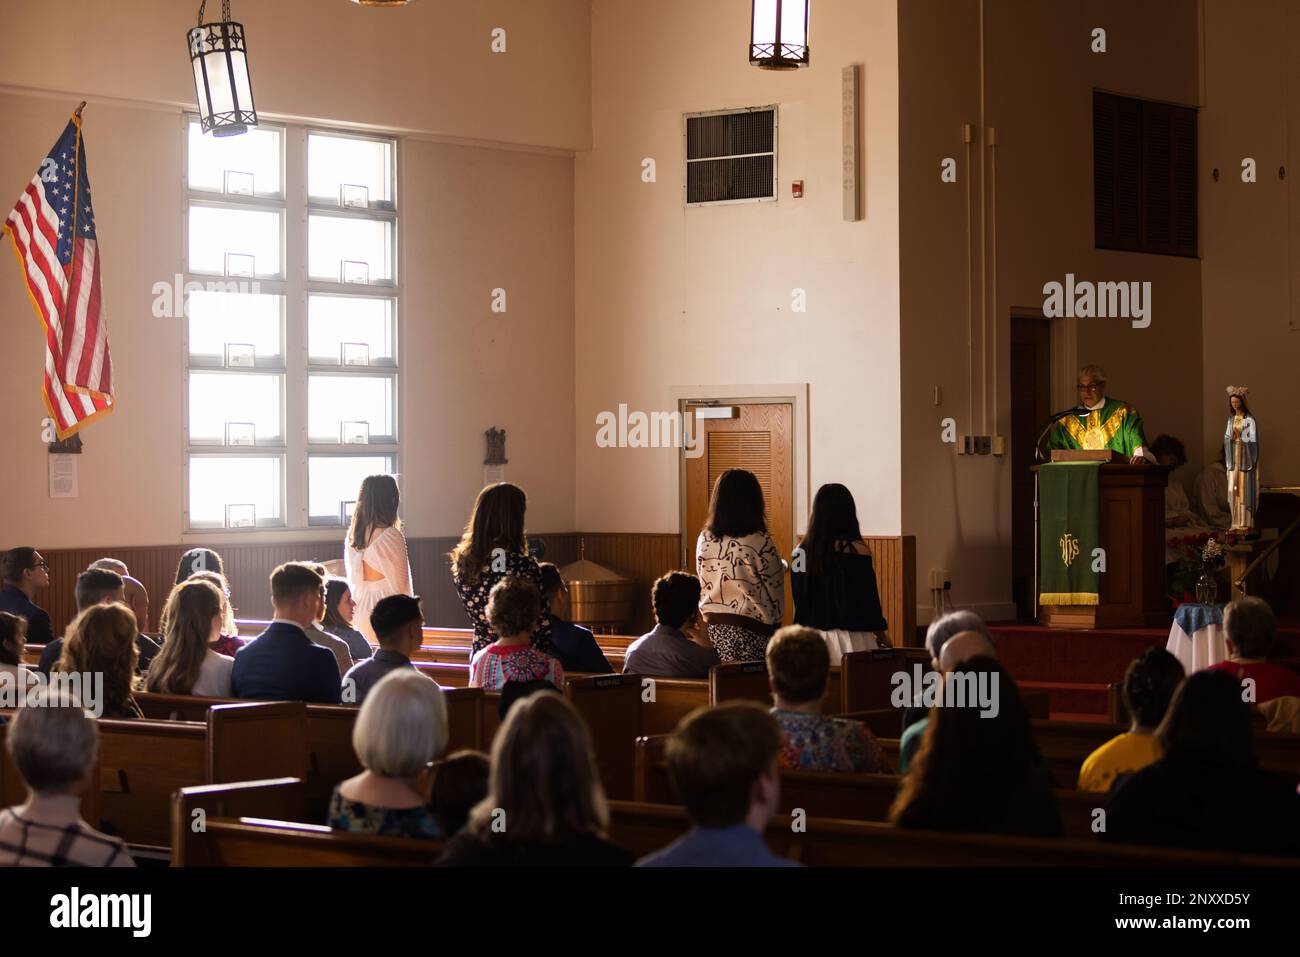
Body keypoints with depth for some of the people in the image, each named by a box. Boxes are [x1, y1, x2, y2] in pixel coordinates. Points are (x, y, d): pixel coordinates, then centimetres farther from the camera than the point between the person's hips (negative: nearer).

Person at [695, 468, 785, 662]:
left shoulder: (704, 539, 1)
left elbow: (703, 586, 11)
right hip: (749, 631, -5)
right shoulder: (760, 543, -12)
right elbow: (774, 592, -6)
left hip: (712, 630, 5)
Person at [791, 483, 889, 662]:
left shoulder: (802, 551, 1)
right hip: (849, 638, -4)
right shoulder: (858, 551, -9)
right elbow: (869, 599, -4)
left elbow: (798, 599, 10)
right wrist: (881, 635, 9)